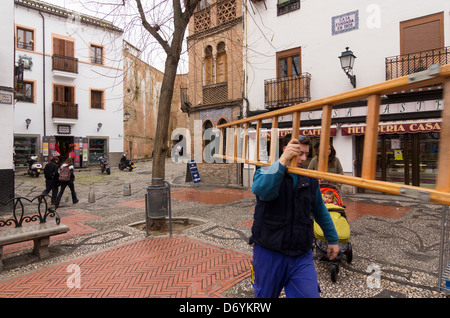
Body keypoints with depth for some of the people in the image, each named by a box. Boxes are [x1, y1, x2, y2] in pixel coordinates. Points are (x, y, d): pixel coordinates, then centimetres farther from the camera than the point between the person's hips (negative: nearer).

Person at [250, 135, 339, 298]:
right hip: (269, 253, -2)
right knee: (265, 295, 17)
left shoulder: (310, 180, 5)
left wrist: (333, 239, 23)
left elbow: (321, 212, 18)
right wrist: (283, 160, -43)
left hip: (302, 256, 3)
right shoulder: (266, 171, -9)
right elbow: (261, 189, -34)